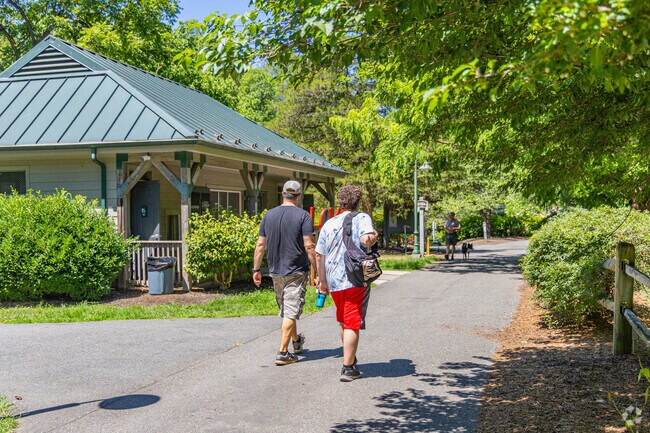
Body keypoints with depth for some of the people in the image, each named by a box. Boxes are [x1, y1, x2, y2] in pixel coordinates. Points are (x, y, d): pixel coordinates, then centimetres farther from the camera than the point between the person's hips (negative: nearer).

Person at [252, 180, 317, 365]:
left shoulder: (269, 215, 5)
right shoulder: (302, 216, -10)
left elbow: (260, 244, 5)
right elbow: (309, 247, -15)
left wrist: (256, 269, 12)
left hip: (275, 271, 5)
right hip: (296, 272, -5)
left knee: (285, 310, 19)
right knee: (291, 312, -2)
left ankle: (296, 341, 39)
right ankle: (282, 353, -4)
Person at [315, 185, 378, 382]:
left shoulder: (329, 224, 10)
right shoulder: (362, 218, -4)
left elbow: (319, 255, 10)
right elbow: (367, 240, -24)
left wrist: (323, 281, 19)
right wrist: (374, 235, -1)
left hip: (334, 281, 5)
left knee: (343, 321, 23)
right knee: (352, 325, 0)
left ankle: (349, 357, 39)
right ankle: (348, 368, 0)